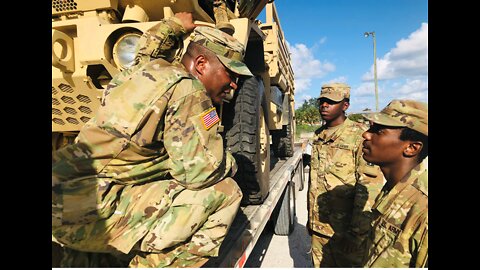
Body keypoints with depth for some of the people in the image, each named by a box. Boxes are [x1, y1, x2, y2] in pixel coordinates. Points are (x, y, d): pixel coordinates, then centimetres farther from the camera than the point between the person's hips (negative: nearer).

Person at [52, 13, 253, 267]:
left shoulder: (145, 67, 13)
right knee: (223, 192, -11)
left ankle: (86, 260, 33)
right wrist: (228, 163, 3)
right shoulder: (187, 89, -12)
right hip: (93, 213, -9)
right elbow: (201, 171, -17)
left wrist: (176, 25, 43)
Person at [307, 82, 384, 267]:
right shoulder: (318, 136, 9)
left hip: (345, 230, -6)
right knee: (321, 265, 17)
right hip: (318, 227, 6)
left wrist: (357, 234, -17)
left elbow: (369, 189, -16)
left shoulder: (360, 136, -12)